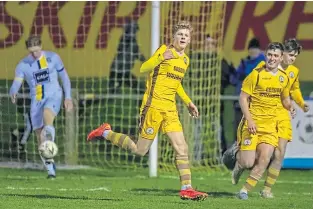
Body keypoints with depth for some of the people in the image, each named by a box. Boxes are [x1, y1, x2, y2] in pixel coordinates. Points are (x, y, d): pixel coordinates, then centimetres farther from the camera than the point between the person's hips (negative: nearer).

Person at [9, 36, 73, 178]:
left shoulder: (53, 58, 1)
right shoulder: (23, 65, -1)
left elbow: (64, 77, 11)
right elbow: (16, 84, -10)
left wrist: (68, 97, 6)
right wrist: (13, 93, -35)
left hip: (53, 96, -2)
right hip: (36, 101, 2)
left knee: (47, 115, -36)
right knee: (40, 136, 1)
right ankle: (50, 168, 16)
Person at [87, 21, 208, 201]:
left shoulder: (185, 60, 13)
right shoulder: (165, 50, -10)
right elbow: (143, 69, -22)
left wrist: (188, 102, 23)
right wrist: (161, 58, -38)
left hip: (170, 109, 7)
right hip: (154, 106, -7)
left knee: (182, 148, -3)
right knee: (140, 150, 1)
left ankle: (187, 189, -1)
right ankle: (105, 133, 19)